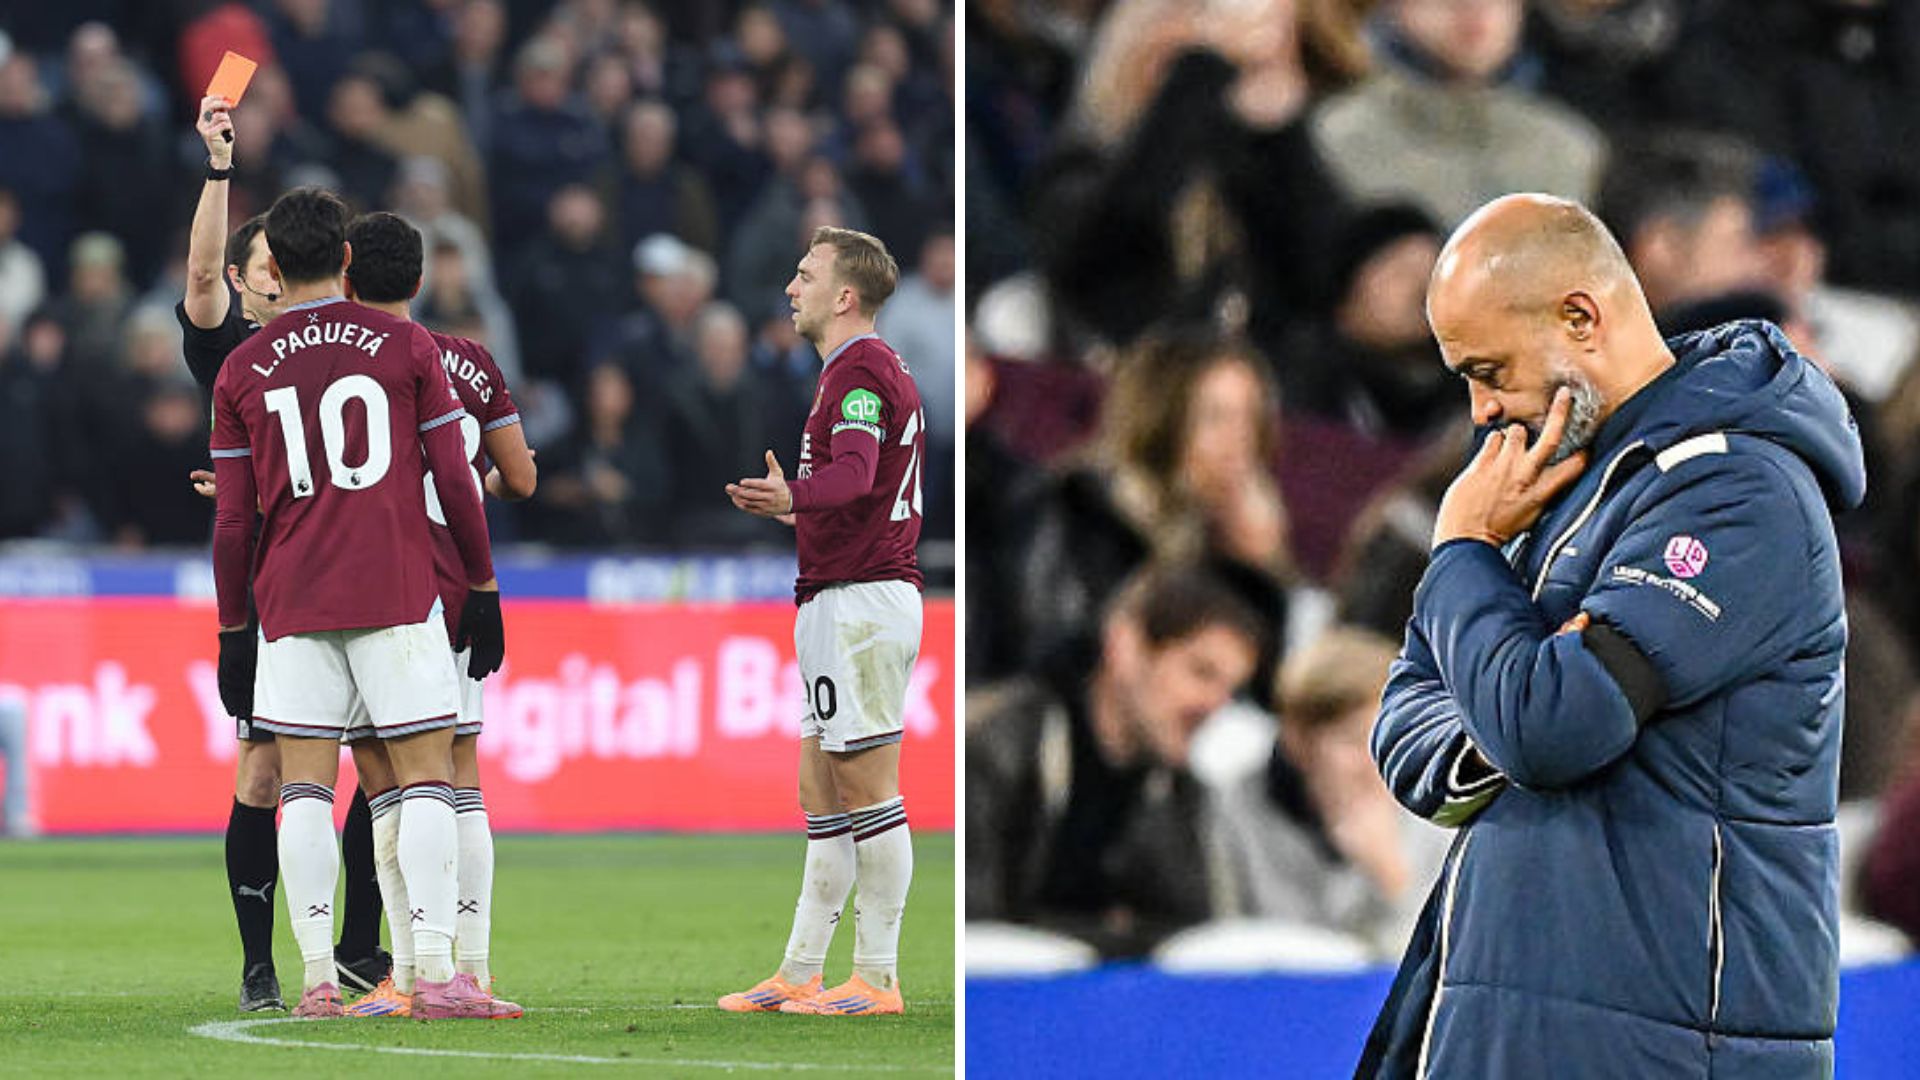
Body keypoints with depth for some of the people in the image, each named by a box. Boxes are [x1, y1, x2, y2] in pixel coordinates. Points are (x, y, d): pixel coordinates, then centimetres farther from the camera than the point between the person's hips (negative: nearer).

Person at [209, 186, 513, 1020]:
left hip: (290, 602, 2)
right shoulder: (405, 347, 1)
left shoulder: (242, 371, 5)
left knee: (305, 785, 4)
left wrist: (234, 629, 13)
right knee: (427, 773, 0)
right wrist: (482, 587, 10)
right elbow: (454, 481, 1)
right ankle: (435, 974, -9)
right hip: (396, 597, -1)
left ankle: (318, 981, -2)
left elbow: (232, 520, 5)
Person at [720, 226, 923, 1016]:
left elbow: (854, 471, -30)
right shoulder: (870, 368, 21)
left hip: (861, 597, -11)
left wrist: (794, 496, -47)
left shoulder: (860, 369, -12)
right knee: (821, 794, 12)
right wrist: (795, 512, 41)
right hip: (837, 600, 11)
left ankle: (876, 979, -7)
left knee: (866, 789, -8)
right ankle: (801, 973, 15)